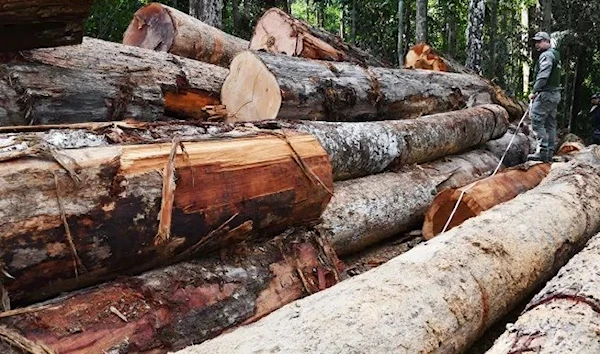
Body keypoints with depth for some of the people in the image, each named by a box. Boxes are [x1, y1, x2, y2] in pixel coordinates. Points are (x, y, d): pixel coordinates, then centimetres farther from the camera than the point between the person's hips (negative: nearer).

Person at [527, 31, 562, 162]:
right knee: (550, 123, 10)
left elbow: (543, 76, -22)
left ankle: (543, 151, -16)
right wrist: (538, 92, 17)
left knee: (537, 120, -12)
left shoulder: (546, 55, -11)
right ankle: (550, 152, 13)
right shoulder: (555, 54, 21)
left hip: (546, 93, -10)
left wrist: (534, 91, -22)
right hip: (555, 94, 10)